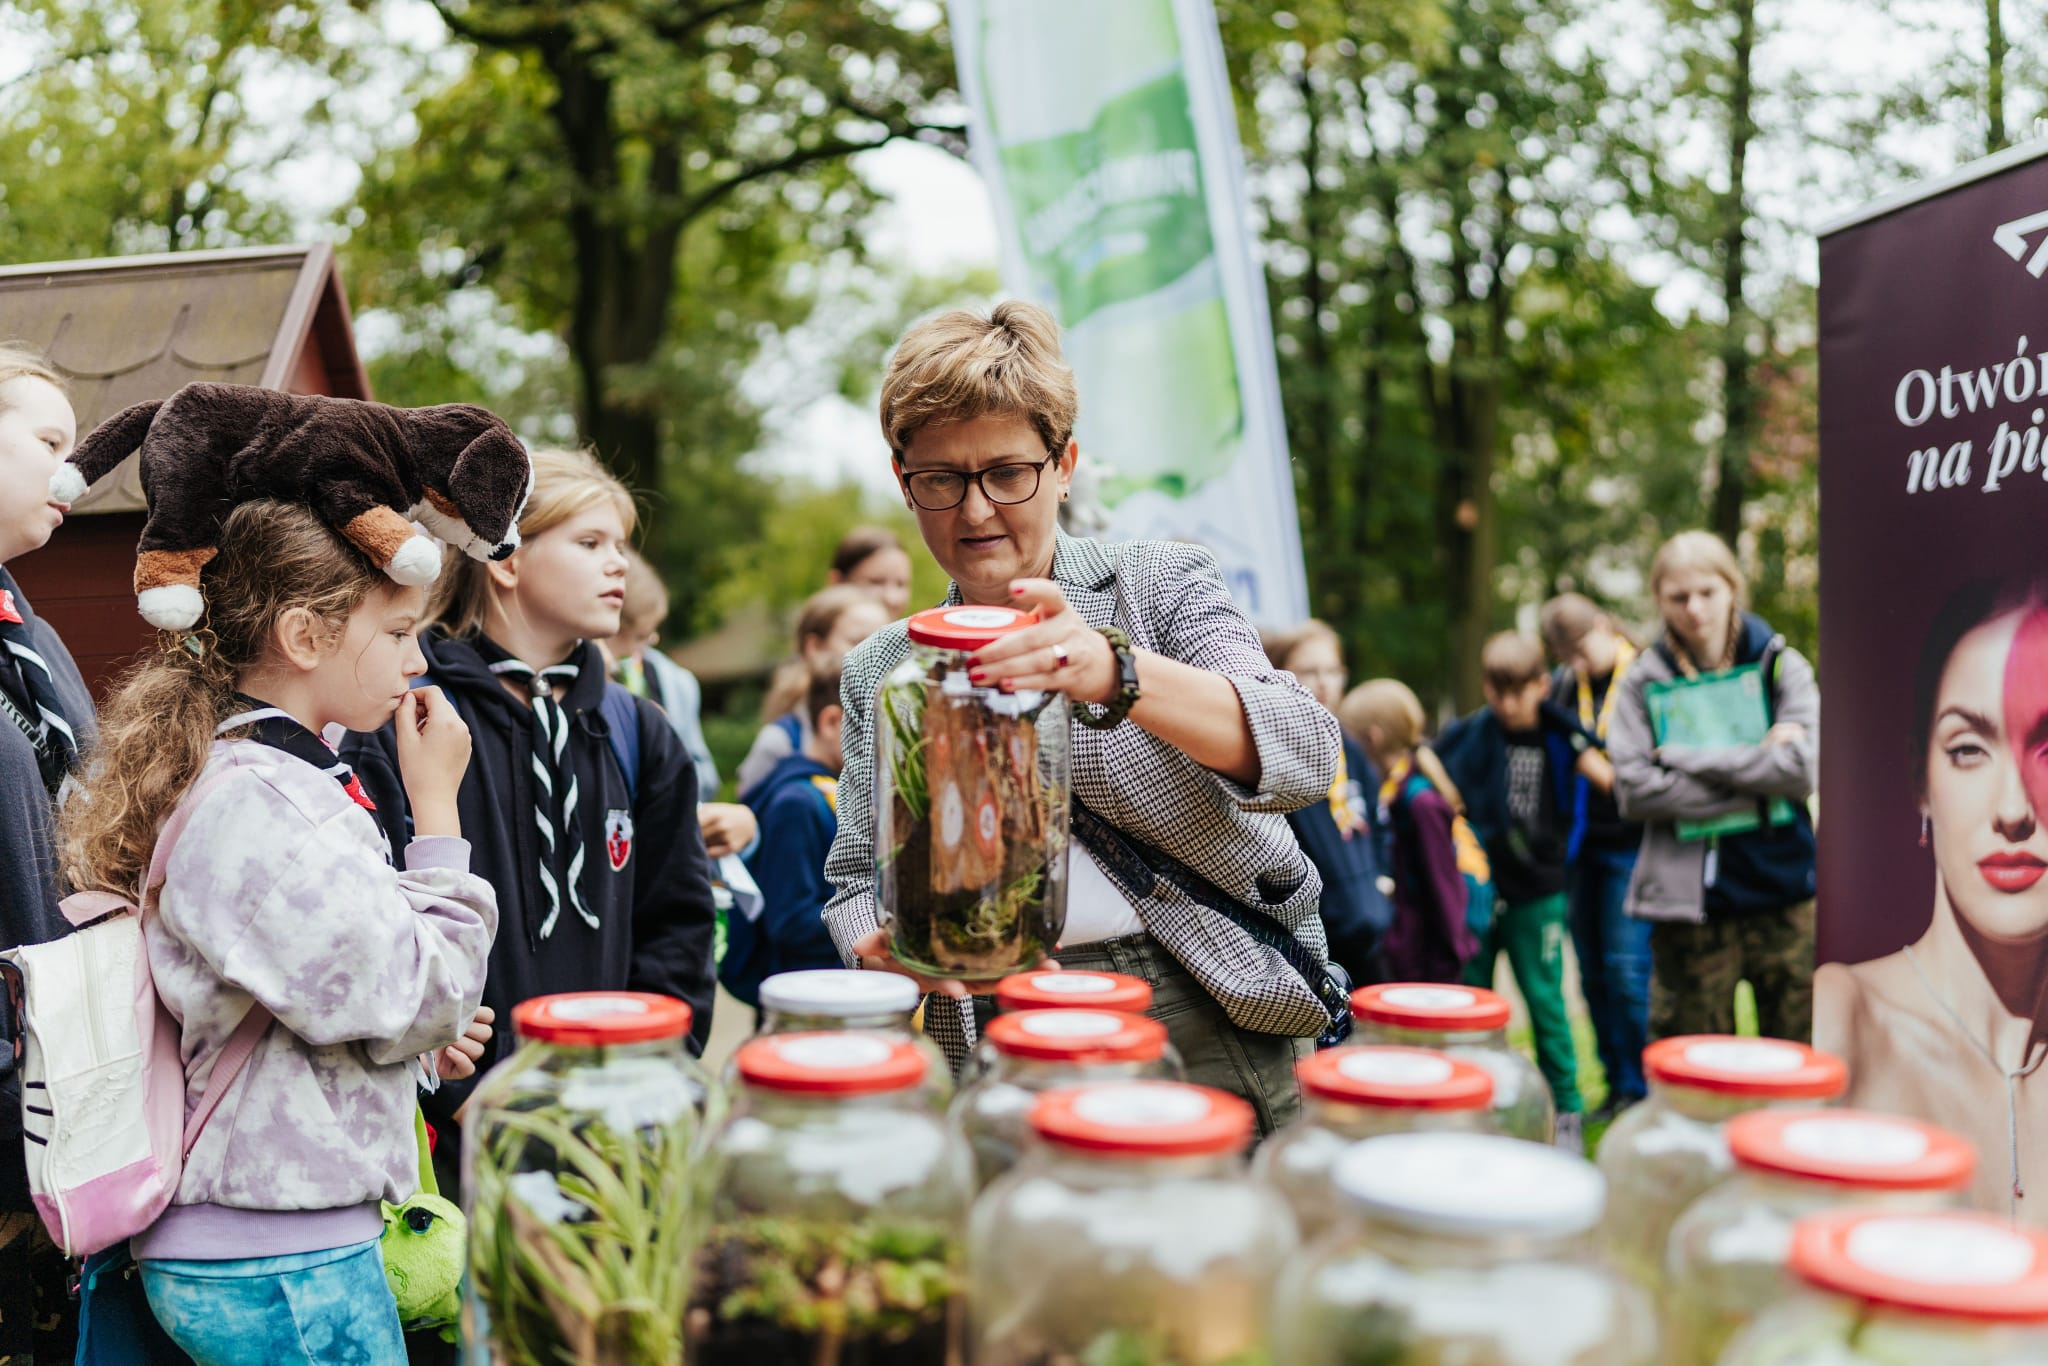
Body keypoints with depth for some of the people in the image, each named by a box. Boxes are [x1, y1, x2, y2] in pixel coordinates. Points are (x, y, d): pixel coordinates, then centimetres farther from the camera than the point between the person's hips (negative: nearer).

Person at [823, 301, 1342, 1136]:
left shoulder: (1164, 586, 2)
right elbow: (856, 880, 11)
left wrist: (1116, 673, -33)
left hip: (1204, 1036, -2)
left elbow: (1305, 754, -15)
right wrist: (880, 946, -14)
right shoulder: (879, 671, 12)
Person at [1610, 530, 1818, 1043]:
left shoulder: (1780, 665, 5)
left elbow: (1803, 768, -9)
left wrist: (1686, 754, -10)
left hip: (1784, 891, 1)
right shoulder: (1644, 681, 3)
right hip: (1690, 902, -1)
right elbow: (1634, 789, -9)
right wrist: (1754, 786, -11)